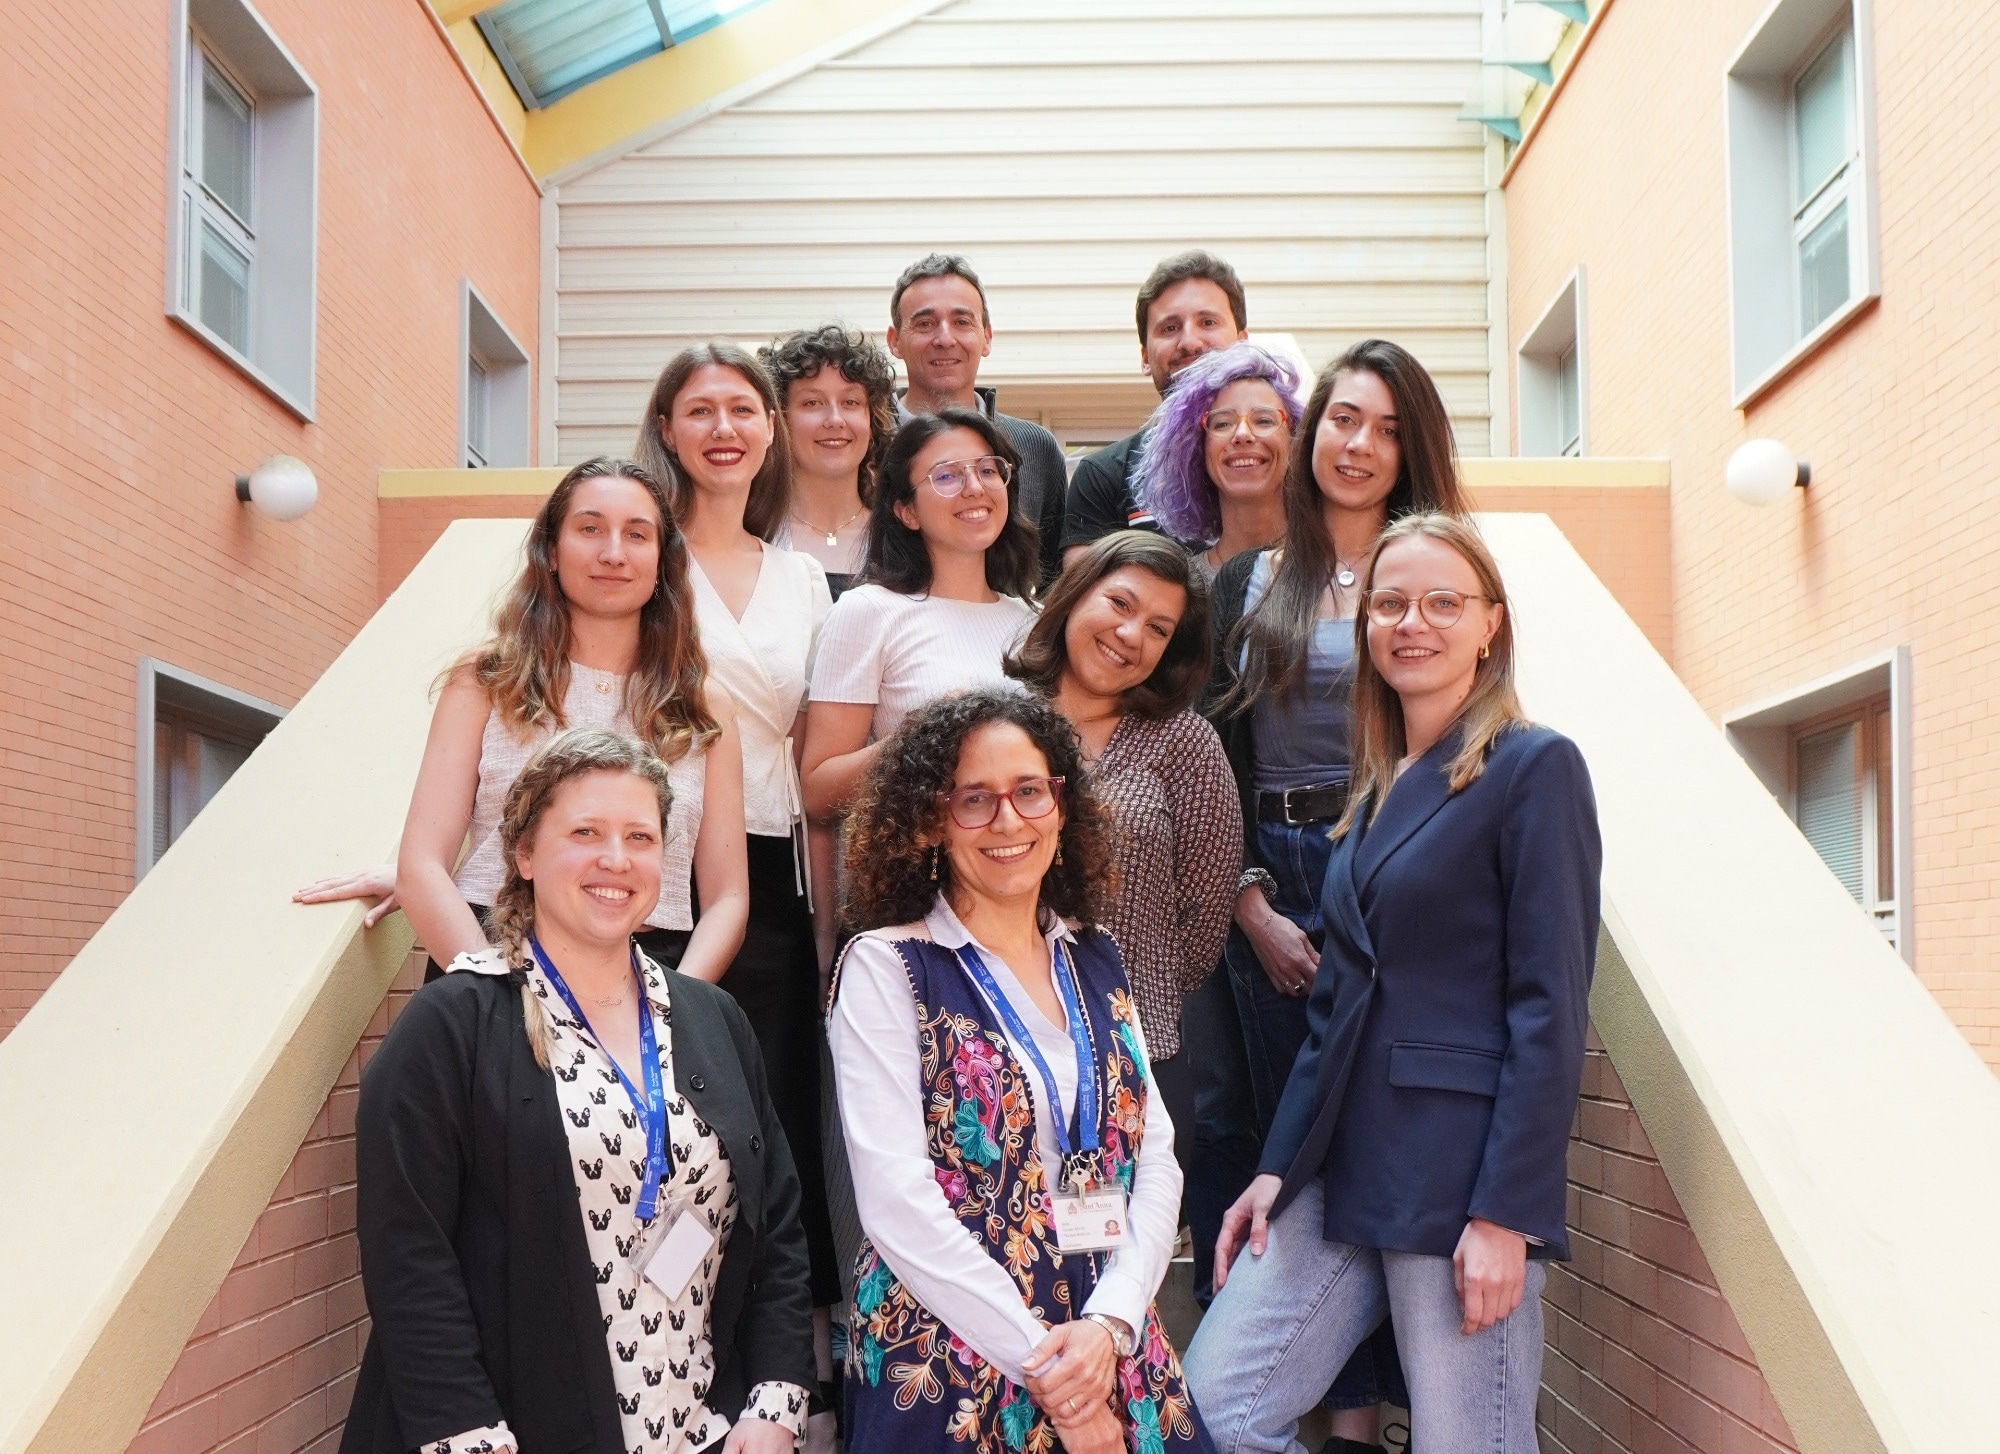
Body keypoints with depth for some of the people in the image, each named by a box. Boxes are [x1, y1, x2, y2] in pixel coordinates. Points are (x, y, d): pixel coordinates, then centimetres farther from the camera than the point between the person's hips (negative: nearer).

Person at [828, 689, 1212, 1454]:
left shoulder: (1096, 961, 9)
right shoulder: (885, 968, -6)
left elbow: (1155, 1160, 3)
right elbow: (896, 1199, -15)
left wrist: (1110, 1322, -12)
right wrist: (1042, 1364, -16)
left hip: (1111, 1356, 4)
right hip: (947, 1369, -4)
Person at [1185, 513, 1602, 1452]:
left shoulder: (1532, 767, -5)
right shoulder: (1376, 791, 17)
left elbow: (1550, 1009, -11)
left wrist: (1505, 1214, -16)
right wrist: (1277, 1167, 10)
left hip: (1461, 1176, -7)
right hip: (1342, 1172, 7)